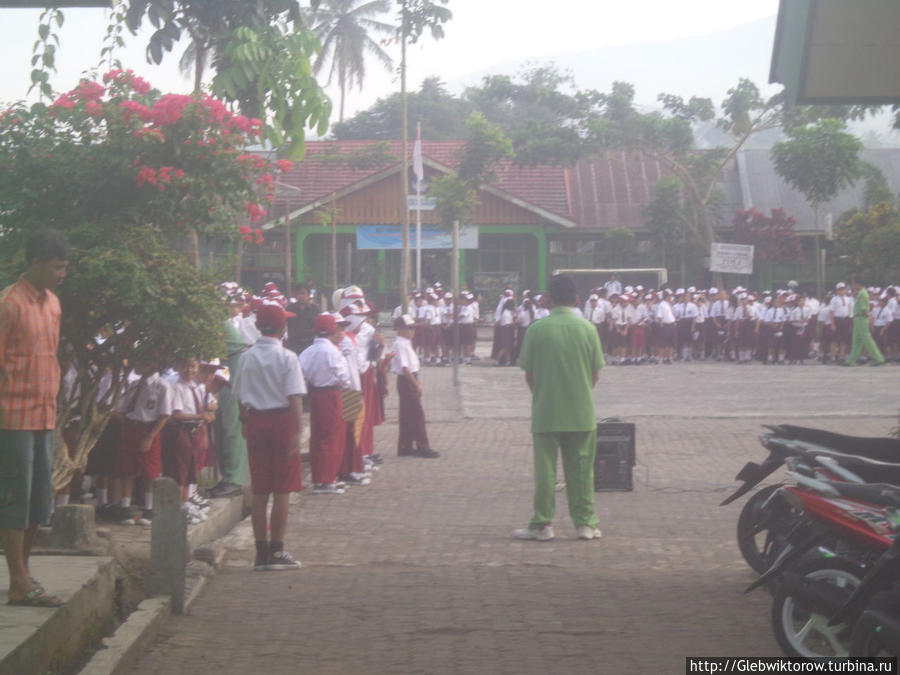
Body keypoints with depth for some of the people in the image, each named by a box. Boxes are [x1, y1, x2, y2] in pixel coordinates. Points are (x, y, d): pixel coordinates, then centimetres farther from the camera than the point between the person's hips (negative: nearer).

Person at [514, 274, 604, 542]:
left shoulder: (537, 329, -7)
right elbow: (595, 373, 2)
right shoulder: (587, 329, -3)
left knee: (545, 469, 4)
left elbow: (528, 373, -1)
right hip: (581, 413, 1)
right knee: (581, 468, 8)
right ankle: (584, 522, 11)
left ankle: (542, 524, 7)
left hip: (546, 412, -1)